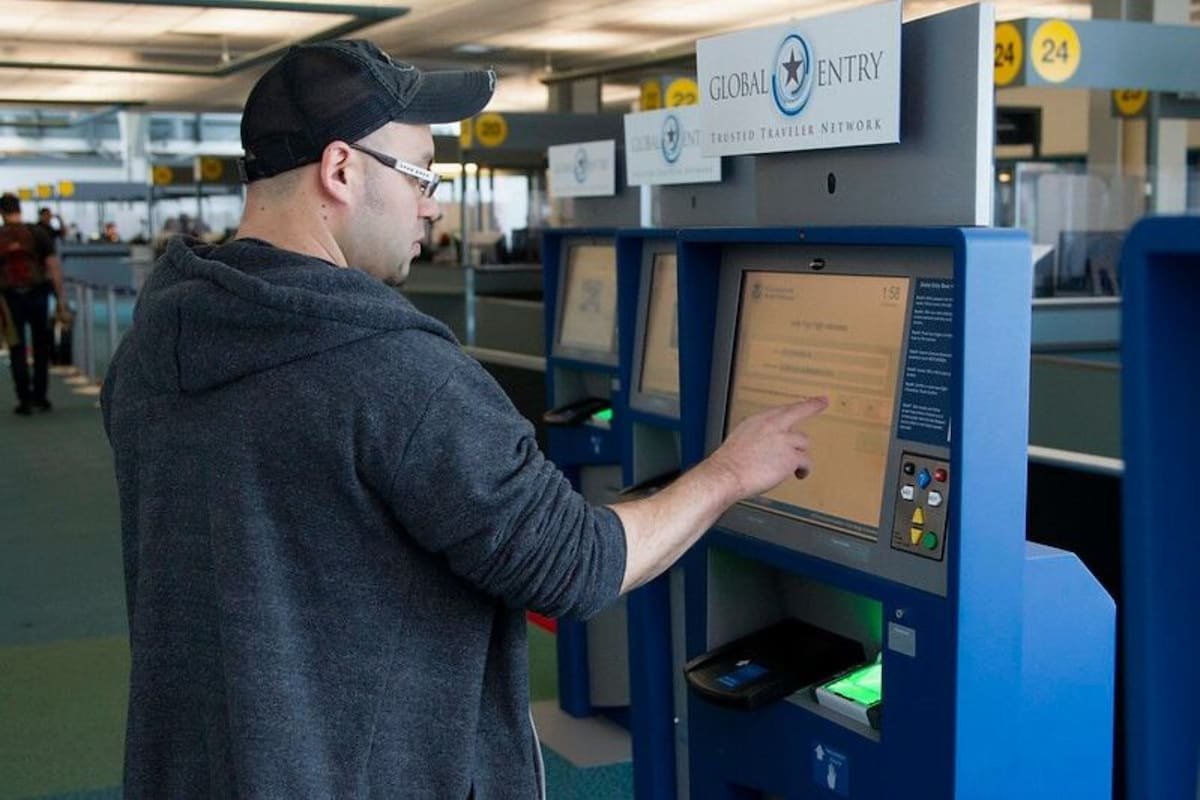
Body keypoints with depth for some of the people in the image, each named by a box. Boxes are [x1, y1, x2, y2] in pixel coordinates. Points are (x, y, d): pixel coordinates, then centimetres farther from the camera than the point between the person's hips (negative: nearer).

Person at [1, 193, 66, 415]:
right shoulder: (37, 233, -2)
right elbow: (53, 267, -5)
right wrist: (60, 298, -1)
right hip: (37, 294, 0)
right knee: (41, 346, 14)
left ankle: (24, 400, 7)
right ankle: (40, 396, 17)